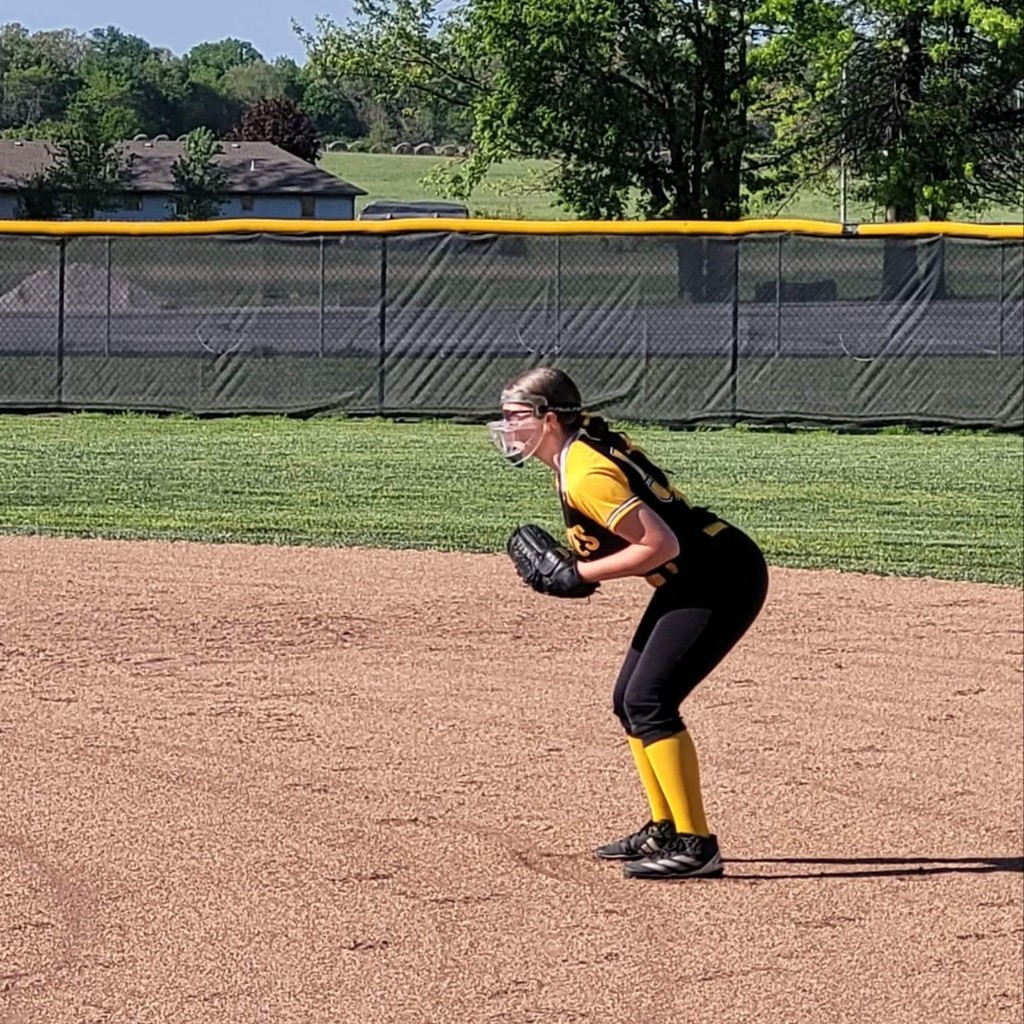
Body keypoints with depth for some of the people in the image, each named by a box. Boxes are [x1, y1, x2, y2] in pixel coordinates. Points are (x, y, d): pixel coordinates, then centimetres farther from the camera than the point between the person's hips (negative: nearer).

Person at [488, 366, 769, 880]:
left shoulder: (586, 477, -22)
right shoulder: (587, 448, 9)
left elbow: (662, 544, -26)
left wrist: (582, 573, -17)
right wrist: (577, 563, 6)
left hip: (724, 578, -11)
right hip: (694, 581, 11)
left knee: (648, 702, -15)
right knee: (629, 700, 14)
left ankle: (694, 845, -14)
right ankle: (665, 830, 22)